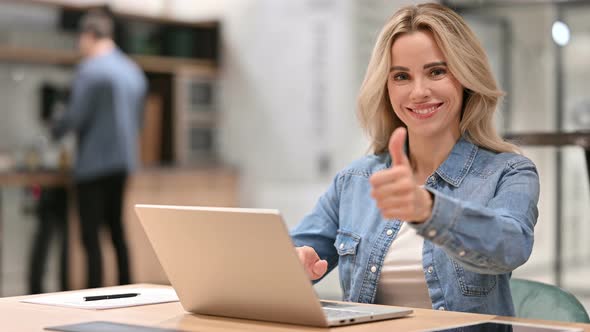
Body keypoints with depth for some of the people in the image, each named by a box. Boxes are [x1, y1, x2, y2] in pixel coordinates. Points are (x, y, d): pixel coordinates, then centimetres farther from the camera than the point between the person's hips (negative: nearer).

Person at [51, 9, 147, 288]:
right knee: (115, 226, 18)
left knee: (90, 236, -4)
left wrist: (55, 130, 3)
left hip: (94, 163, -8)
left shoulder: (90, 69, -13)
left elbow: (76, 117, -14)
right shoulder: (134, 71, 10)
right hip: (124, 161, 8)